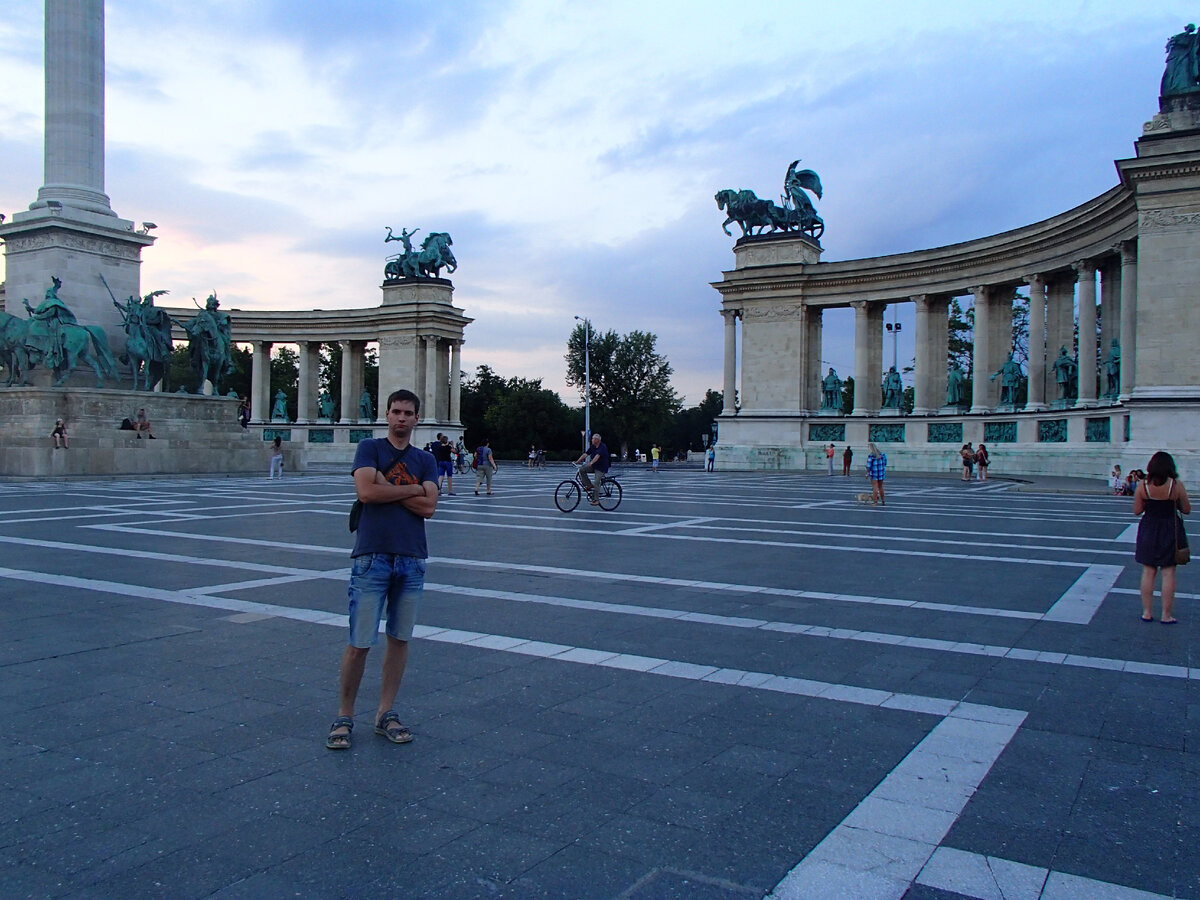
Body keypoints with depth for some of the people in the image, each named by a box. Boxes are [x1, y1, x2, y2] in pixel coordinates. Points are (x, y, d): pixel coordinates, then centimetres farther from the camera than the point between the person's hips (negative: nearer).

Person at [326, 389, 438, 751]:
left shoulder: (425, 460, 12)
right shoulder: (370, 448, 4)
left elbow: (429, 507, -2)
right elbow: (366, 491, -13)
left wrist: (387, 488, -7)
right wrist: (412, 489, -5)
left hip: (412, 558, 4)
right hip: (372, 557, -4)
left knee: (400, 639, 9)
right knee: (359, 643, -3)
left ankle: (385, 714, 20)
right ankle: (344, 717, 11)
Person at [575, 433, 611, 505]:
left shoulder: (603, 447, -18)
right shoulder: (593, 447, 6)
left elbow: (597, 456, -33)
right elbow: (585, 454, -1)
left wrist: (591, 463, -47)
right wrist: (577, 461, -11)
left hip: (601, 467, -7)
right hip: (593, 466, 7)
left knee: (596, 483, -16)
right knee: (582, 470, -12)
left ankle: (596, 500, -9)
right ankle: (589, 486, -3)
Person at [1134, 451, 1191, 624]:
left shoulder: (1143, 485, -8)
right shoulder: (1176, 485, -12)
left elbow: (1137, 511, -2)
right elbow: (1186, 510, -2)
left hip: (1149, 530, 2)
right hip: (1170, 530, -2)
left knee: (1148, 572, 9)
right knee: (1168, 573, 5)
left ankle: (1147, 612, 13)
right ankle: (1166, 615, 8)